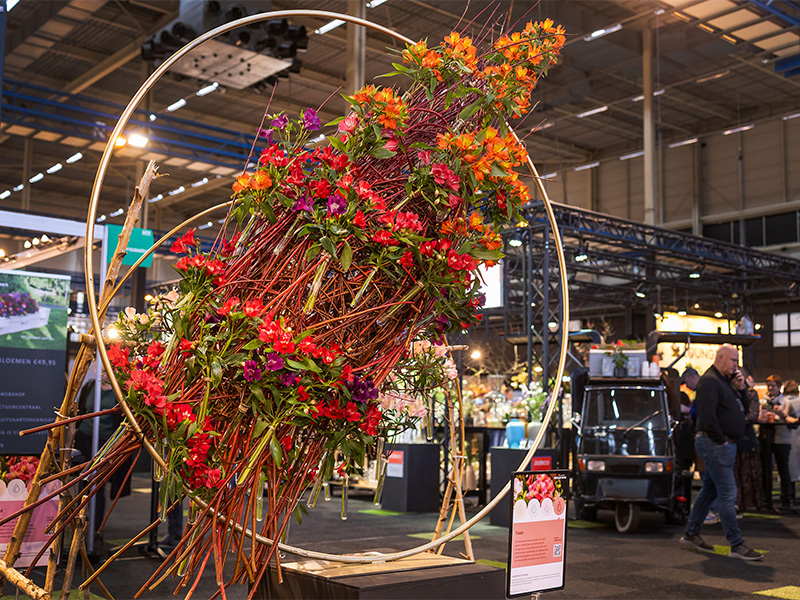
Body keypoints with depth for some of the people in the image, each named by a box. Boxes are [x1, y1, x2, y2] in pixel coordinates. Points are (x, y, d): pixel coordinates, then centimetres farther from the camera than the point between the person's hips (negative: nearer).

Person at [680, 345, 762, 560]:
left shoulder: (725, 381, 18)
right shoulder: (709, 381, -14)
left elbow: (741, 409, 20)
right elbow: (707, 415, -23)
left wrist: (740, 388, 4)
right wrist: (721, 440, -18)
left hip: (725, 444, 10)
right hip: (713, 444, -10)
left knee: (710, 490, 15)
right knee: (727, 494, -9)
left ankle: (691, 534, 23)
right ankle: (737, 545, -7)